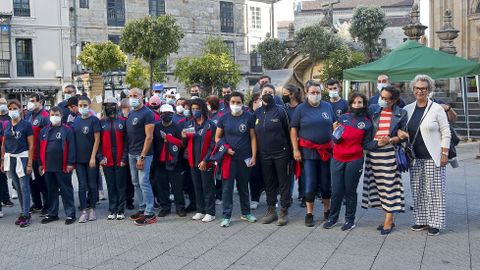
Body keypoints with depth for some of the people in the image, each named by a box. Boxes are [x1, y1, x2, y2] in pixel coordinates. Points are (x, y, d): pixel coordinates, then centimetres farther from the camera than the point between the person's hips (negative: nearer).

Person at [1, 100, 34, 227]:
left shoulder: (26, 125, -5)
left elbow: (31, 145, -6)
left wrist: (30, 163, -11)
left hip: (22, 157, -5)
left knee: (24, 187, -5)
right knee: (17, 187, 9)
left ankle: (26, 215, 0)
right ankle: (24, 212, 17)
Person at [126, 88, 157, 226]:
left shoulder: (147, 114, -10)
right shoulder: (130, 114, 14)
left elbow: (149, 137, -15)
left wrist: (142, 157, -18)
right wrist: (127, 153, 11)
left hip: (143, 154, -8)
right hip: (131, 153, 8)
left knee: (144, 183, -8)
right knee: (136, 183, 12)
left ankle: (150, 214, -2)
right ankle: (142, 209, 22)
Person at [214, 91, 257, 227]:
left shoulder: (249, 117, 0)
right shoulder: (224, 118, 3)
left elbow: (253, 137, 0)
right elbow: (217, 137, 9)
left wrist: (254, 156, -6)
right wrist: (225, 148, -7)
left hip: (244, 158, 0)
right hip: (228, 157, 0)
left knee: (243, 186, 12)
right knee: (227, 187, -2)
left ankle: (246, 213, 25)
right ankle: (226, 216, 5)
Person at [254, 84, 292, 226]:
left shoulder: (280, 110, -4)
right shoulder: (257, 112, 6)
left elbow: (287, 131, -4)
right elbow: (254, 133, 12)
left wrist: (289, 152, -6)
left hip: (281, 153, -4)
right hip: (264, 154, 4)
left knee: (284, 182, 3)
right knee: (269, 183, 12)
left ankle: (284, 211, 12)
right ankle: (271, 210, 22)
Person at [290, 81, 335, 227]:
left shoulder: (327, 106, 7)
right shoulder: (301, 109, -1)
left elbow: (334, 125, 14)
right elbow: (293, 129, -2)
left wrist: (335, 144, 6)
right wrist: (296, 150, -8)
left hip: (326, 150, 3)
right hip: (308, 151, -2)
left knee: (326, 183, 10)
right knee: (310, 184, -2)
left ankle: (327, 211, 25)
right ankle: (309, 214, 10)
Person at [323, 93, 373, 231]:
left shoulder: (366, 123, 2)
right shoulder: (342, 118, 7)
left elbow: (366, 144, 7)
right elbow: (335, 139, 11)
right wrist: (335, 133, -8)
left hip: (354, 161, -2)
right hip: (337, 160, 2)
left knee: (350, 191, 6)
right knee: (336, 191, 5)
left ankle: (350, 220, 20)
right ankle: (332, 218, 21)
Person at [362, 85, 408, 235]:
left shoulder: (401, 113, 3)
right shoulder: (372, 109, 7)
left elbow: (402, 136, 3)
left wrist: (389, 140, -11)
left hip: (389, 152, -3)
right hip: (373, 151, 3)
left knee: (389, 184, -3)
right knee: (378, 184, 6)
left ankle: (388, 221, 5)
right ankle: (387, 218, 18)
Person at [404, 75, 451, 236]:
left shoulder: (437, 109, -2)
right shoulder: (408, 109, 9)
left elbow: (446, 133, -3)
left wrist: (444, 154, -9)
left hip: (433, 157, -4)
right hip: (415, 158, 4)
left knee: (434, 190, 0)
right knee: (418, 190, 9)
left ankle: (435, 223, 9)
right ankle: (421, 220, 20)